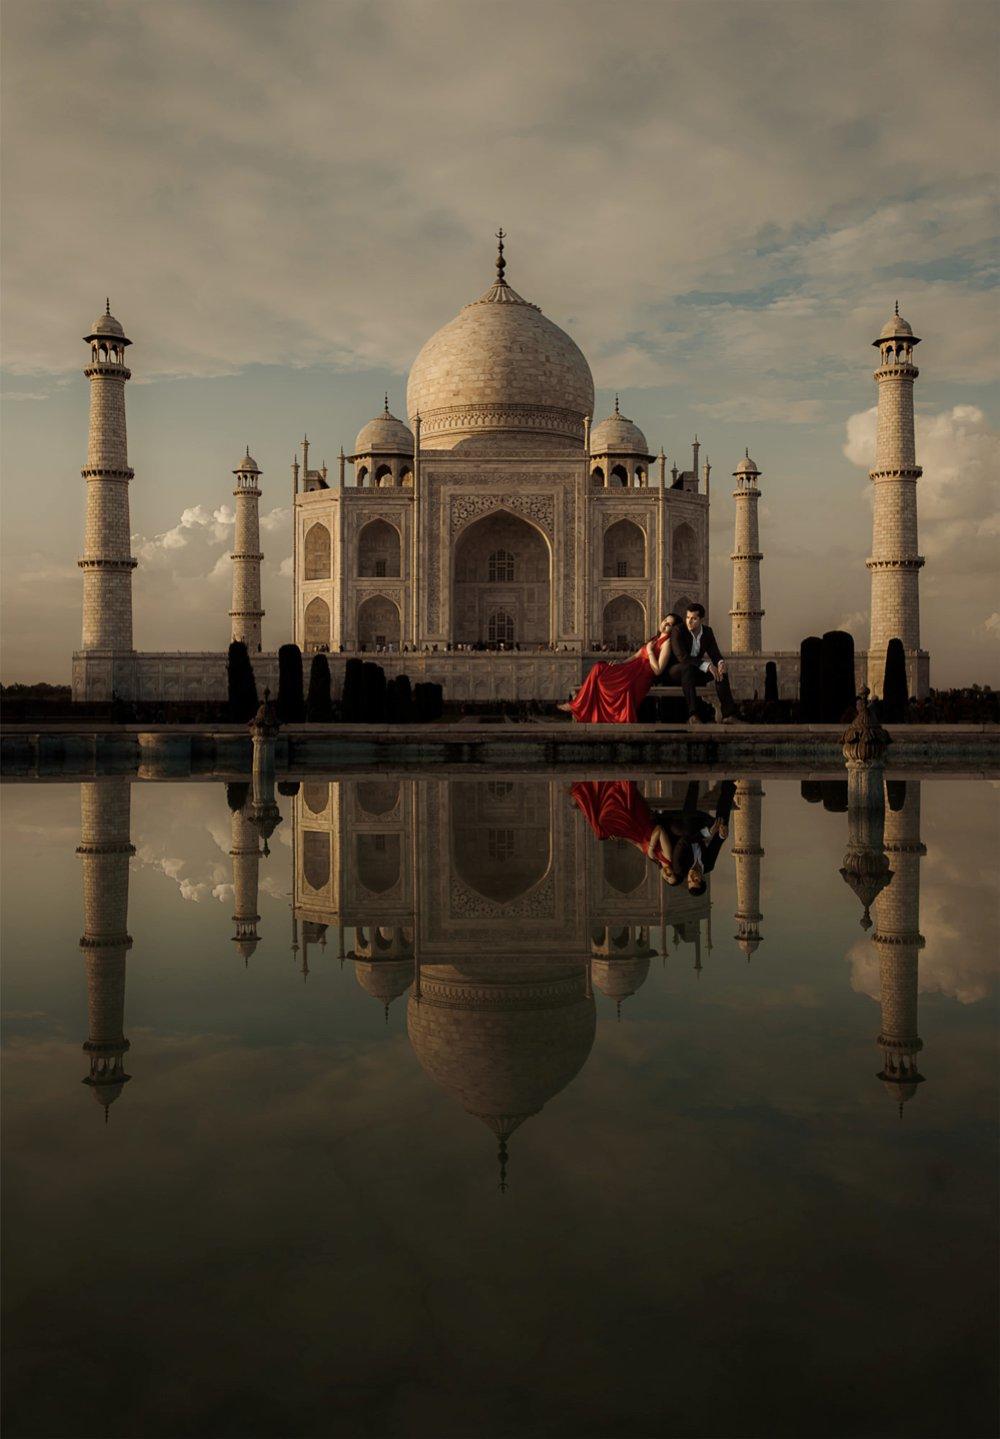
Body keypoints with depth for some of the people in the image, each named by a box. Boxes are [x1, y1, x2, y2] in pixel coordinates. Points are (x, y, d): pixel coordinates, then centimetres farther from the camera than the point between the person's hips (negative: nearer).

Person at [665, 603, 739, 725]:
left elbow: (715, 654, -1)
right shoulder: (678, 630, -17)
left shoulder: (707, 631, 2)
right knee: (688, 667, -38)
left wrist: (720, 662, -27)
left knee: (721, 670, -16)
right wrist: (706, 665, -36)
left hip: (695, 672, 6)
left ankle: (728, 713, -22)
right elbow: (682, 657, -28)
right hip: (675, 672, -6)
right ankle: (693, 715, -48)